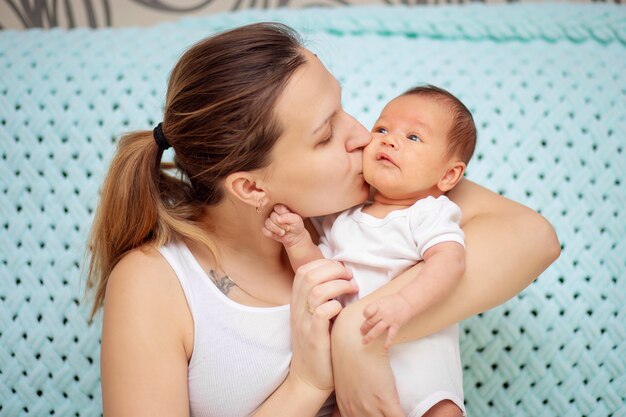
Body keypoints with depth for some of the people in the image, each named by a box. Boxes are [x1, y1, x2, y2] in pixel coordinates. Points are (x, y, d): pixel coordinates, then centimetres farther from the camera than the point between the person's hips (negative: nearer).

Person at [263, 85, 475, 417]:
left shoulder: (429, 214, -6)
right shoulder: (343, 218, 10)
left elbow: (449, 260, -23)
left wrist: (404, 304, -37)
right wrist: (298, 241, -9)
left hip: (415, 346, -4)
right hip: (349, 347, 4)